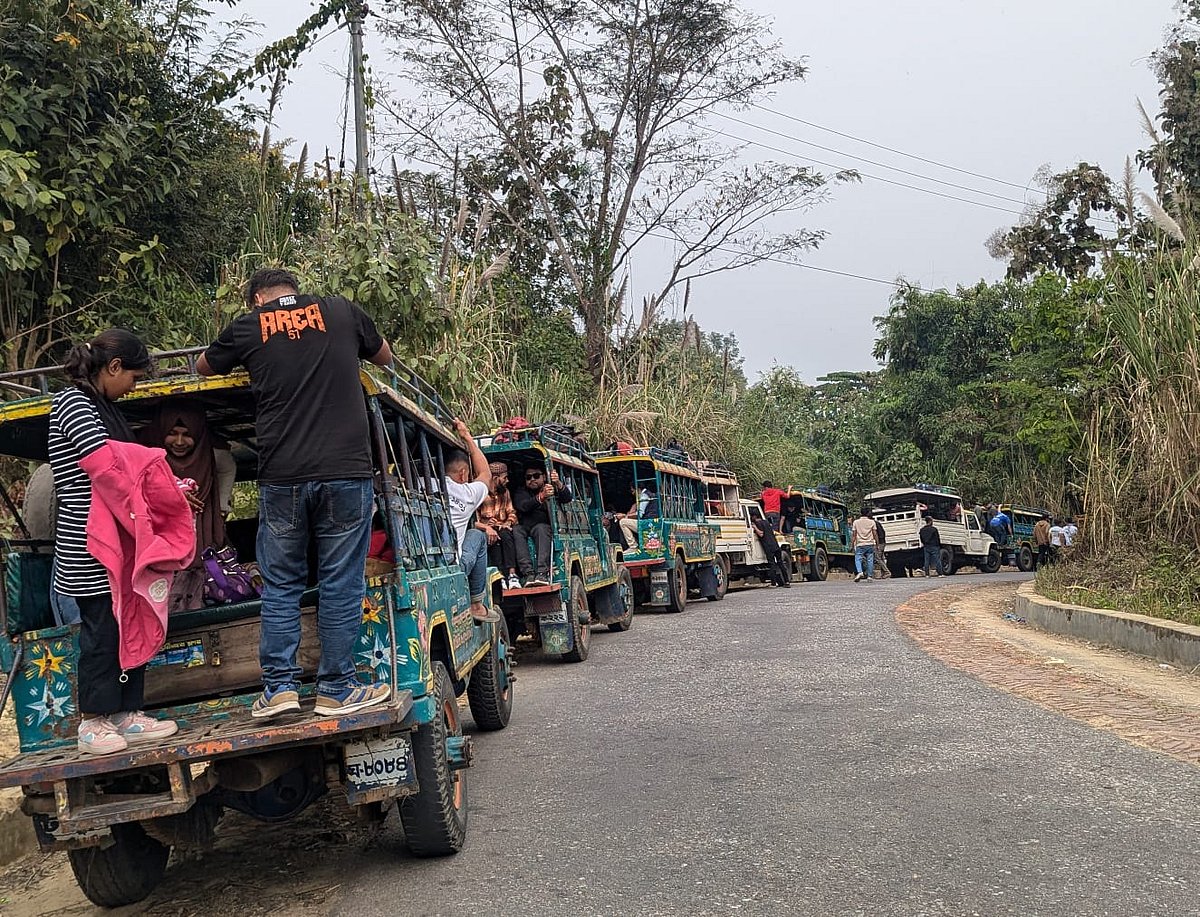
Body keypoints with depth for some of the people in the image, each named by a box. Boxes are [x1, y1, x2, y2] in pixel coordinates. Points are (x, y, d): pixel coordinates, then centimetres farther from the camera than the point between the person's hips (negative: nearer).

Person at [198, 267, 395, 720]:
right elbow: (384, 358, 27)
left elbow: (203, 367, 27)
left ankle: (279, 687, 12)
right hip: (346, 471, 0)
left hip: (281, 478, 1)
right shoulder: (341, 311, 9)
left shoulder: (247, 326, 9)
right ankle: (337, 690, 9)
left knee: (280, 585, 13)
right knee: (341, 584, 5)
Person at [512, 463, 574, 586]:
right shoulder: (520, 493, 15)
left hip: (544, 527, -1)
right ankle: (528, 573, -41)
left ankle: (542, 572, -46)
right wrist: (541, 497, -28)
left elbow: (568, 498, -3)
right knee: (516, 531, -31)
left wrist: (558, 484, -24)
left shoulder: (551, 489, 16)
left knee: (541, 528, -34)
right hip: (524, 527, 1)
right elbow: (523, 506, -9)